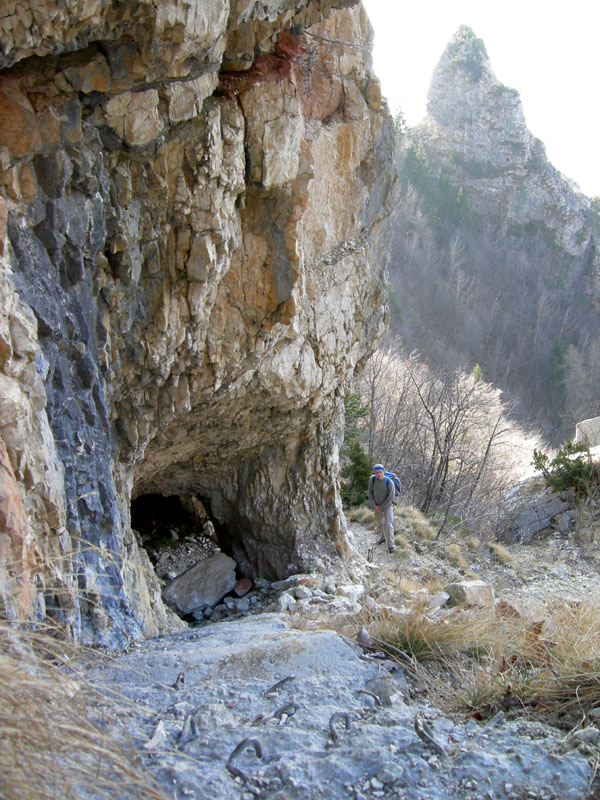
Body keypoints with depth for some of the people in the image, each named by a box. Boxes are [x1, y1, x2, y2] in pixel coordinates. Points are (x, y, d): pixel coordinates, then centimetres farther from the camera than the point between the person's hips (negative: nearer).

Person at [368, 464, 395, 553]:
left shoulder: (389, 482, -28)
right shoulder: (372, 479, -18)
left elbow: (391, 497, -22)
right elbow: (370, 493, -8)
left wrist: (381, 507, -18)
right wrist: (374, 506, -15)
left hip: (387, 505, -4)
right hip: (377, 506, 4)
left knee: (388, 525, -16)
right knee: (380, 523, 23)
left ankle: (390, 545, -6)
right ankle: (383, 537, 49)